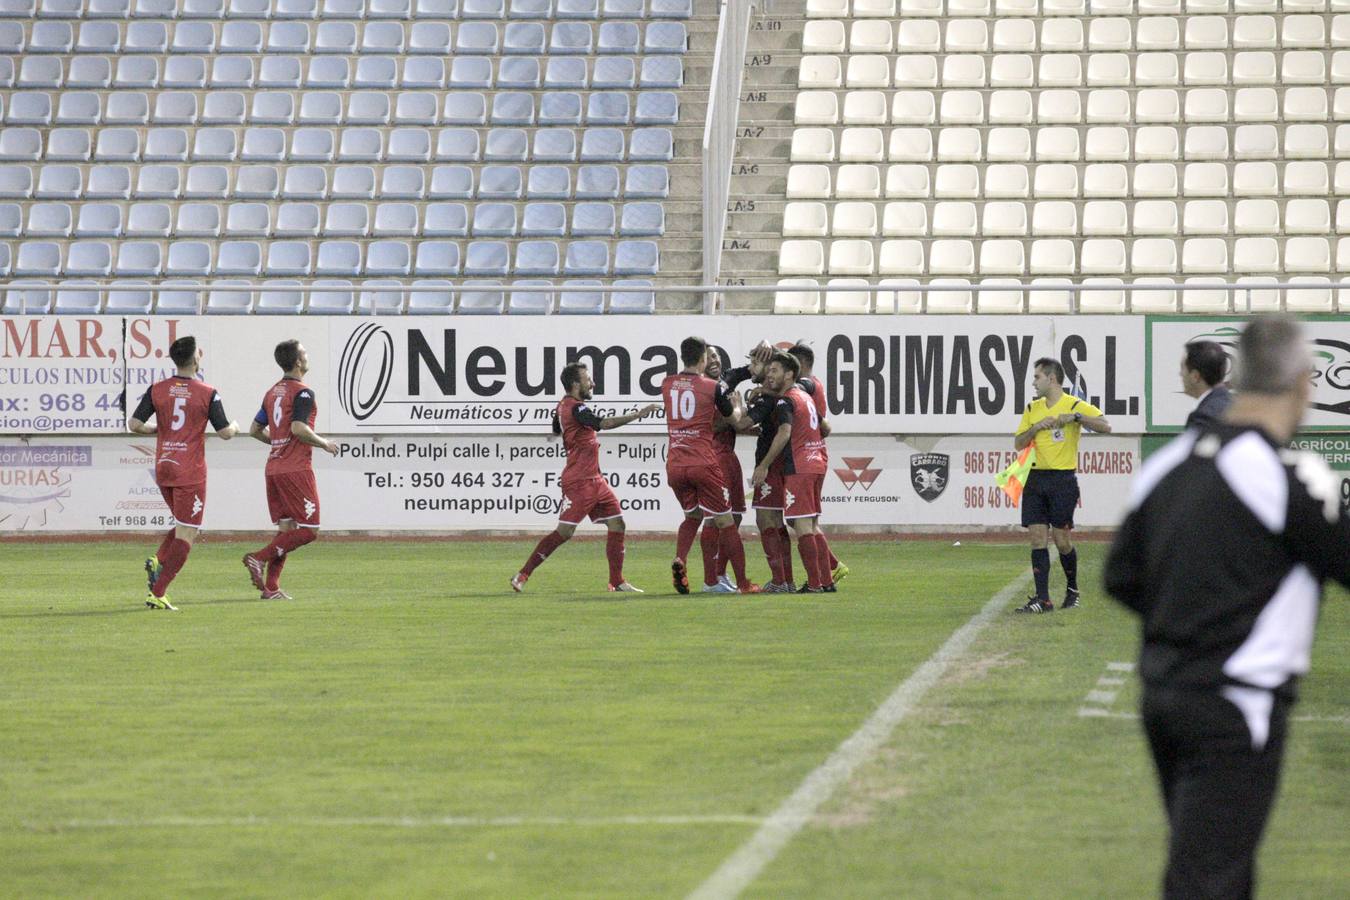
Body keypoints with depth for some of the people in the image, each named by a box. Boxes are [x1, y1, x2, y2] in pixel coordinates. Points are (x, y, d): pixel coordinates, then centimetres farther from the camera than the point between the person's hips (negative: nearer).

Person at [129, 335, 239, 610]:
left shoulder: (157, 389, 1)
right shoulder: (207, 394, -8)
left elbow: (134, 424, -2)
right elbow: (225, 432, -6)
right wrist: (235, 427, 16)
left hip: (163, 467, 5)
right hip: (190, 472, -5)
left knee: (184, 526, 24)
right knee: (186, 536, -2)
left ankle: (157, 562, 0)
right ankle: (157, 594, -10)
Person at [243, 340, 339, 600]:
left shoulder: (272, 392, 14)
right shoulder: (303, 392, -11)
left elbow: (255, 430, 17)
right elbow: (298, 428, -22)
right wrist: (324, 443, -8)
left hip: (274, 469, 9)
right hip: (296, 469, -9)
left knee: (286, 529, 11)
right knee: (308, 529, -4)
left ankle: (271, 587, 4)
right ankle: (260, 558, -14)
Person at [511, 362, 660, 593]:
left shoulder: (563, 405, 13)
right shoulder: (575, 408, -19)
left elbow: (556, 429, 32)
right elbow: (603, 424, -34)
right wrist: (638, 415, -35)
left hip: (594, 479, 10)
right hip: (579, 481, -10)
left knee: (617, 525, 4)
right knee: (564, 532, -8)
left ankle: (617, 582, 8)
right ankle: (522, 575, 0)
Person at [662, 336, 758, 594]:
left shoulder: (667, 384, 7)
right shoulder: (713, 387, -4)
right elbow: (735, 420, 9)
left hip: (674, 465, 4)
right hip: (703, 464, -4)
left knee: (692, 515, 24)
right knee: (725, 522, 5)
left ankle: (679, 561, -2)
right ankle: (743, 583, 5)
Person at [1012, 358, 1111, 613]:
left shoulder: (1075, 405, -4)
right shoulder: (1032, 409, 14)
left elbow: (1106, 427, -14)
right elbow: (1018, 444, 11)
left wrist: (1075, 417, -24)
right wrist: (1036, 427, -6)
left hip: (1063, 479, -5)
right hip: (1035, 479, 5)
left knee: (1061, 539, -2)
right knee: (1038, 538, -3)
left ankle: (1072, 589, 21)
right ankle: (1042, 599, -4)